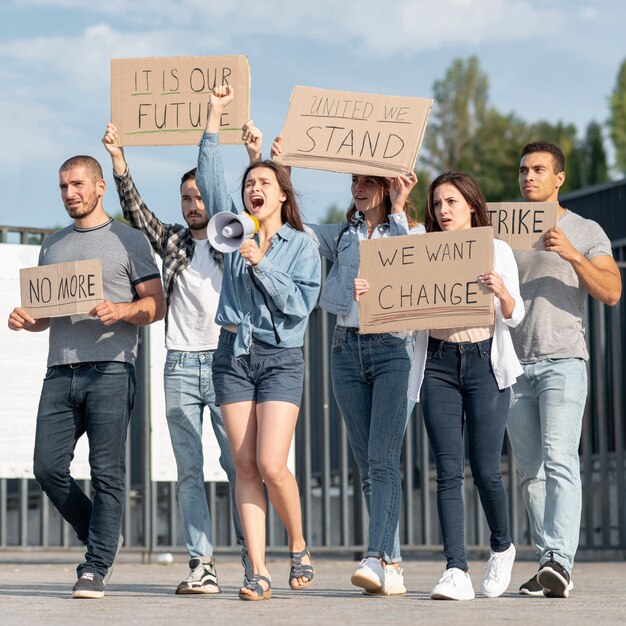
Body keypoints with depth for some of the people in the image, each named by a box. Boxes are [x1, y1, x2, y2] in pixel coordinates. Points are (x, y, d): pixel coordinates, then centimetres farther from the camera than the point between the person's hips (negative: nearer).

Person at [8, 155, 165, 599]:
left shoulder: (129, 241, 6)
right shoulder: (52, 246, 21)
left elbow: (157, 305, 2)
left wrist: (121, 311, -17)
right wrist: (25, 320, 1)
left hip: (110, 368, -5)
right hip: (61, 372, 5)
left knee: (106, 473, -7)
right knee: (48, 467, -3)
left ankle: (96, 569, -3)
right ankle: (101, 541, 18)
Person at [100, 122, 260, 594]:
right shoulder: (172, 240, 14)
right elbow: (135, 211, 5)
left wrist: (257, 159, -17)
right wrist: (118, 160, -6)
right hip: (180, 365, 2)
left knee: (238, 464, -5)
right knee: (189, 470, 0)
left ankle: (253, 559, 0)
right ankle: (201, 565, 0)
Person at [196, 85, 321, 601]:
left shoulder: (301, 245, 3)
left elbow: (300, 302, -8)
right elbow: (210, 177, 5)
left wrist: (259, 264, -14)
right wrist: (214, 117, 2)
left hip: (280, 357, -3)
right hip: (234, 354, 3)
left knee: (271, 464, -14)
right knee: (246, 466, -2)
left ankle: (299, 547, 10)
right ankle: (259, 570, -2)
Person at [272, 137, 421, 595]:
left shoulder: (411, 231, 7)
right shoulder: (341, 235, 19)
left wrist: (397, 210, -15)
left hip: (393, 348, -5)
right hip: (347, 349, 5)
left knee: (383, 459, -16)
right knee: (367, 466, 3)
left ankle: (378, 559, -24)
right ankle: (393, 569, 5)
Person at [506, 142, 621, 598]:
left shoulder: (586, 232, 8)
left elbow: (611, 292, -3)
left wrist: (573, 255, -16)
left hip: (563, 360, -4)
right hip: (515, 363, 4)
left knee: (559, 460, -18)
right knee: (530, 471, 2)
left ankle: (561, 563, -26)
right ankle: (548, 565, 5)